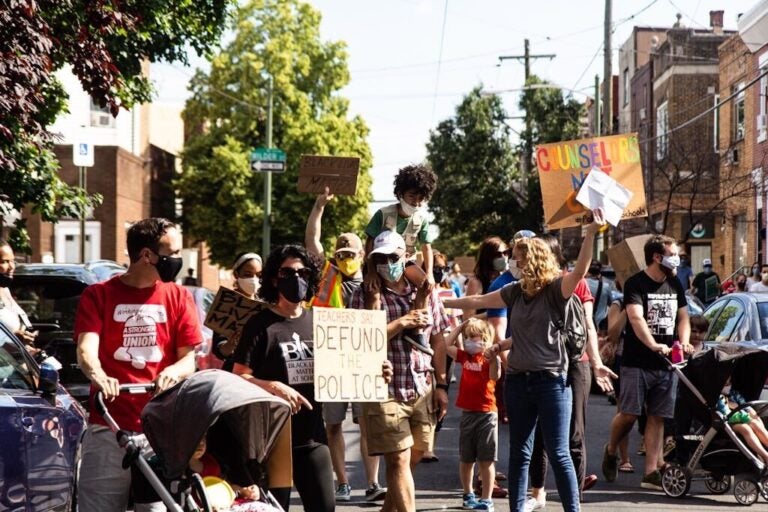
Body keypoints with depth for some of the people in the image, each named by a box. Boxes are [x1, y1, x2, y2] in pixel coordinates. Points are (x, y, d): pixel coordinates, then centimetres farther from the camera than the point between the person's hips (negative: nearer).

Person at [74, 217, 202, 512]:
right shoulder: (98, 295, 8)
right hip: (109, 427, -1)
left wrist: (172, 372, -16)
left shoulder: (179, 297, 12)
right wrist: (97, 375, -29)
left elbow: (189, 358, 8)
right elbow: (86, 348, -6)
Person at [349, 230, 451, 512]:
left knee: (413, 457, 12)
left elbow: (437, 339, 11)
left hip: (423, 390, 4)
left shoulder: (425, 291, 8)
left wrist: (441, 385, 8)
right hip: (385, 391, -4)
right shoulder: (364, 295, -2)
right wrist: (402, 322, -15)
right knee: (399, 459, -8)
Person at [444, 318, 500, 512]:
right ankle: (468, 494, 28)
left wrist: (493, 357, -39)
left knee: (486, 460, -1)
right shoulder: (465, 357, 8)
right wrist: (460, 327, 7)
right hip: (467, 413, 5)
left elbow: (495, 376, -24)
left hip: (486, 414, -5)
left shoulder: (489, 358, -8)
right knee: (466, 459, 13)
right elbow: (447, 344, 11)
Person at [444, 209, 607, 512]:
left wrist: (592, 232, -35)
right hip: (518, 381, 6)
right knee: (519, 453, 10)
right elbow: (478, 301, 22)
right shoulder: (516, 292, 11)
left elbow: (580, 270, -23)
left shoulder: (557, 289, -6)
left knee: (558, 454, -5)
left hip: (551, 381, -6)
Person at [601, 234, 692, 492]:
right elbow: (636, 318, -22)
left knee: (657, 417, 3)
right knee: (629, 414, -6)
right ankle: (611, 450, 22)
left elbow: (683, 317, 17)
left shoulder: (675, 285, 13)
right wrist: (654, 345, -37)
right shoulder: (636, 284, -8)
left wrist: (684, 343, -4)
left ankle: (651, 472, 6)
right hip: (638, 362, -5)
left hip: (666, 364, 5)